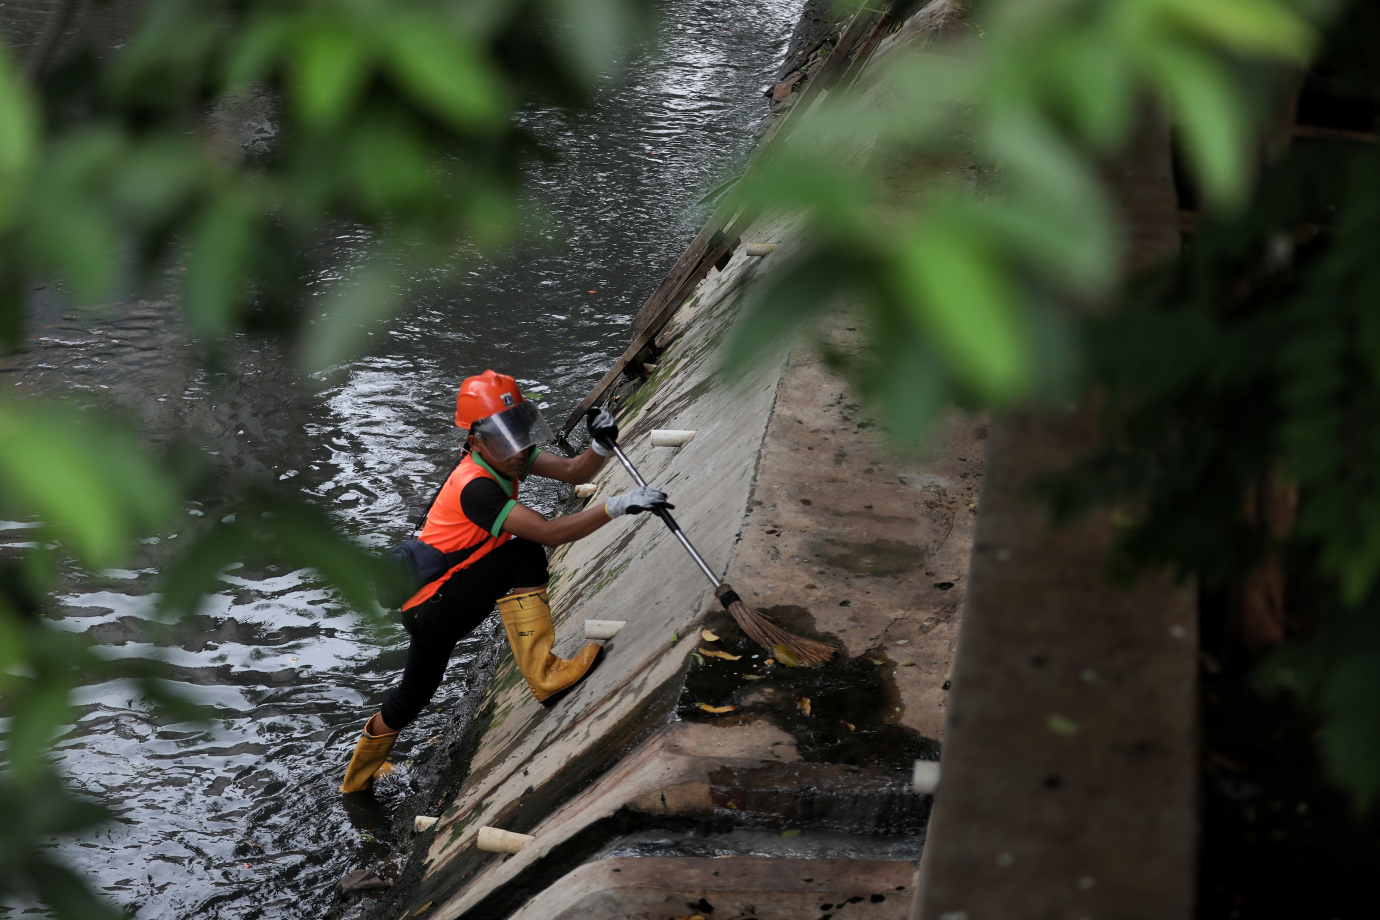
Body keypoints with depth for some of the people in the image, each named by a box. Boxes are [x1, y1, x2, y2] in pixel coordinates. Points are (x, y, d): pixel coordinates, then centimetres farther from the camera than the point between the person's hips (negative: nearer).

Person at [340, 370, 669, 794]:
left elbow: (573, 471, -8)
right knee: (523, 556, -23)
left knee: (411, 698, 24)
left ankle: (358, 778, 43)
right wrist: (617, 506, -43)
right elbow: (548, 533, -38)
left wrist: (601, 445, -30)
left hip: (424, 609, 9)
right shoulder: (475, 488, -31)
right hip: (432, 612, -9)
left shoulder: (502, 456, -3)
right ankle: (544, 675, -21)